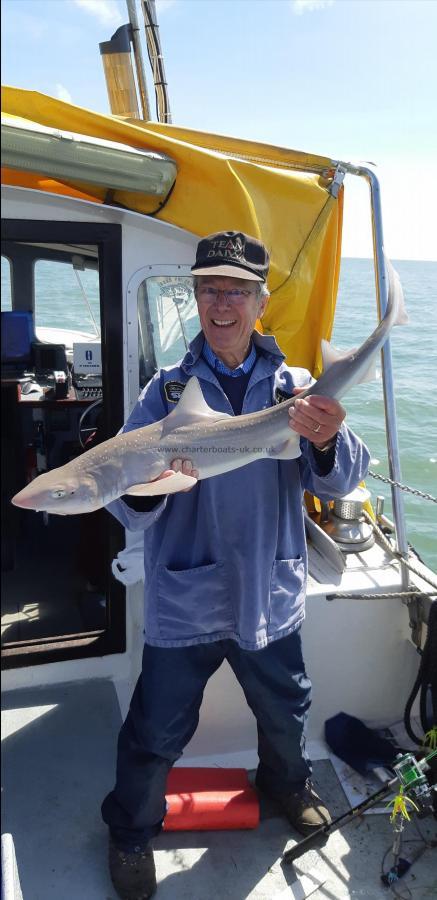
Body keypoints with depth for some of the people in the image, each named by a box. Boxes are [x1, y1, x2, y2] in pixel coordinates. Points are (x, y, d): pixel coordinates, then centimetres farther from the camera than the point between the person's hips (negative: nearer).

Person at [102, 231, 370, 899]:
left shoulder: (294, 388, -3)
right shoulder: (166, 392, -6)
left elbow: (339, 483, -9)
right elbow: (129, 511, -11)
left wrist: (328, 442, -31)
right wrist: (148, 483, -34)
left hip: (270, 596, 2)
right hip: (186, 601, -2)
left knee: (285, 711, 24)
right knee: (158, 732, 9)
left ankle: (287, 781, 58)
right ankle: (131, 832, 40)